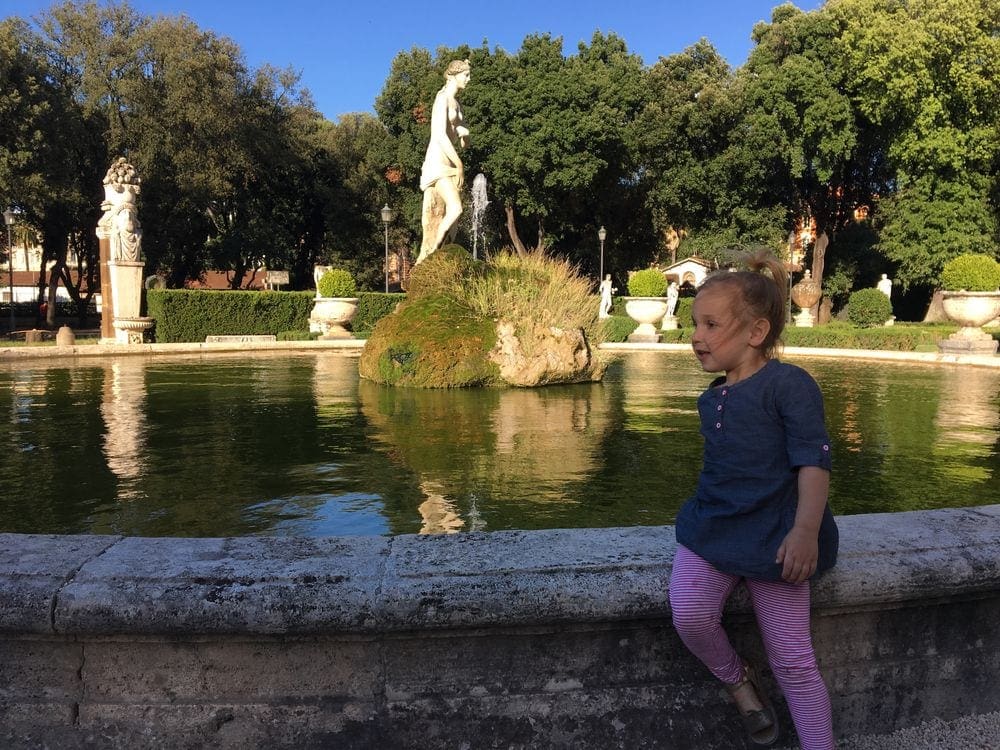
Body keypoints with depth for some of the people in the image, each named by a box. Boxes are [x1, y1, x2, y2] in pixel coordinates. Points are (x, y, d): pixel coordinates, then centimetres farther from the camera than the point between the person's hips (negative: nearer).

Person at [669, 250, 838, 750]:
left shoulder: (788, 383, -10)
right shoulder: (711, 398, 11)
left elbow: (813, 461, -17)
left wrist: (805, 529, -28)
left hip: (771, 537, -5)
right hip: (708, 529, 5)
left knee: (792, 661, 1)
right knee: (690, 616, -19)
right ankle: (737, 680, 11)